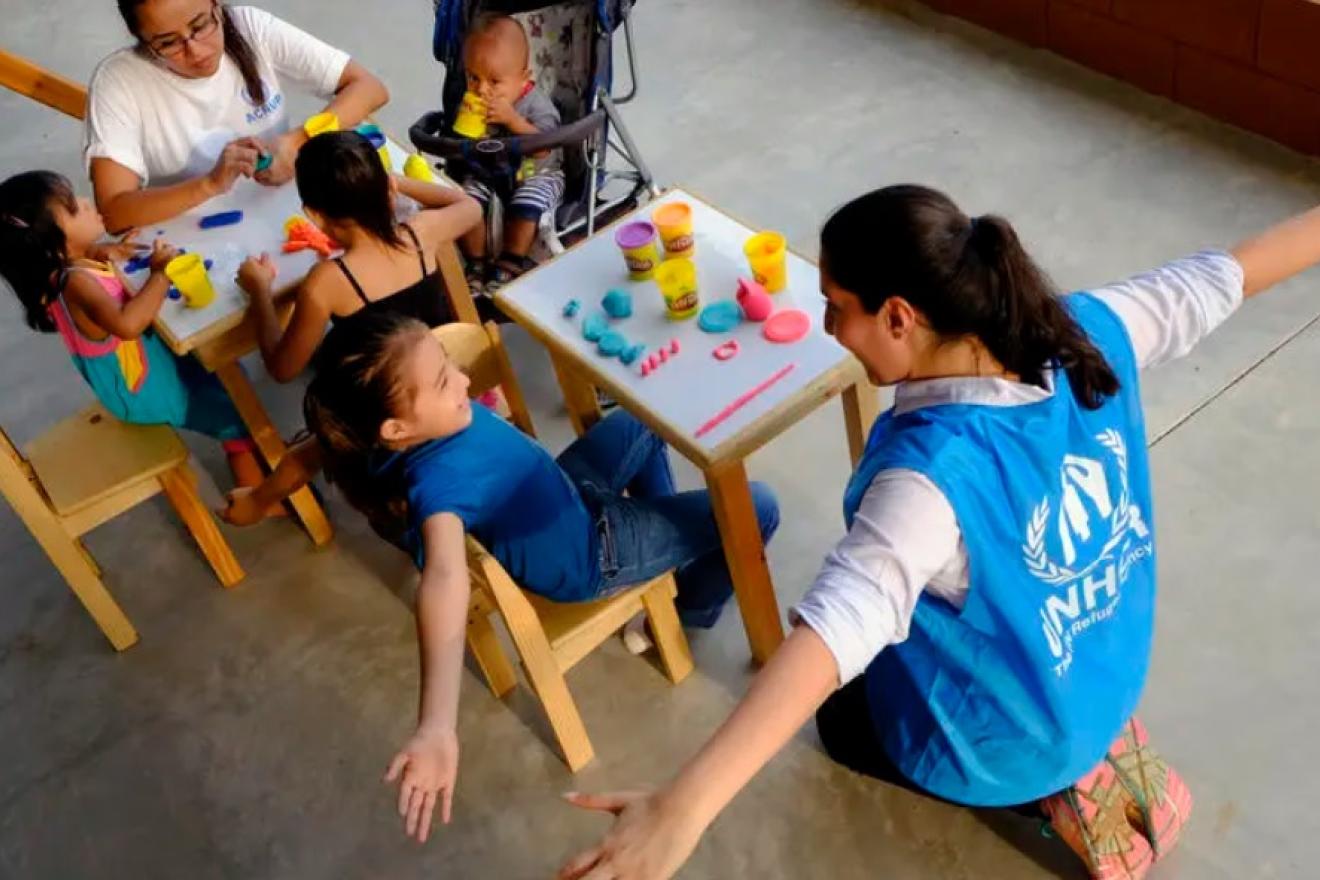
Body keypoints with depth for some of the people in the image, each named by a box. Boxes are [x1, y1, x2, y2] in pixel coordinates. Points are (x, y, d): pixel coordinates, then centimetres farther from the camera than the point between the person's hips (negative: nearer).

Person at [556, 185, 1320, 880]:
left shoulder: (936, 470, -41)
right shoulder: (1090, 333, -21)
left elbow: (837, 630, -54)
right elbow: (1215, 280, -5)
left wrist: (684, 808, -62)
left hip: (1002, 740, -6)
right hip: (1111, 671, 6)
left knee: (844, 719, 27)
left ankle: (1053, 786, 20)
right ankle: (1093, 740, 28)